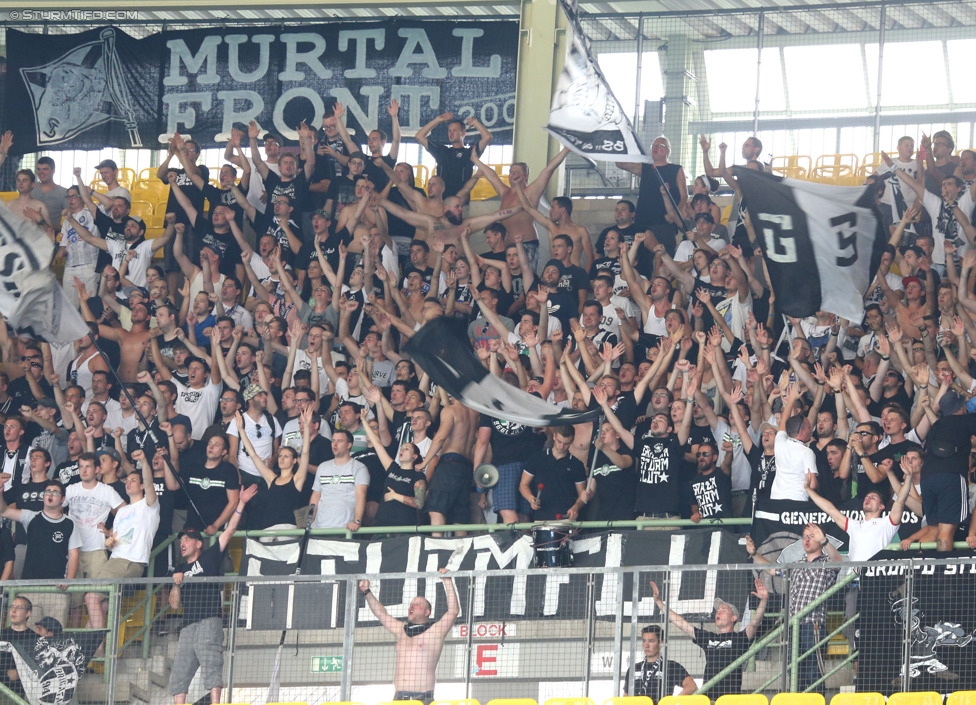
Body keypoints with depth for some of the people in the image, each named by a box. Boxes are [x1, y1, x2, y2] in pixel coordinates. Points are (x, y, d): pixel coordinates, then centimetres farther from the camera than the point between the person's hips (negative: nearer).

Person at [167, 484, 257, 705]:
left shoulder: (210, 558, 9)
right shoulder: (180, 569, 23)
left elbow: (230, 530, 1)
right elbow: (174, 604, 21)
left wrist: (241, 504, -6)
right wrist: (176, 584, 3)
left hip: (209, 620, -7)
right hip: (188, 625, 7)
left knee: (211, 666, -17)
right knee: (178, 676, 2)